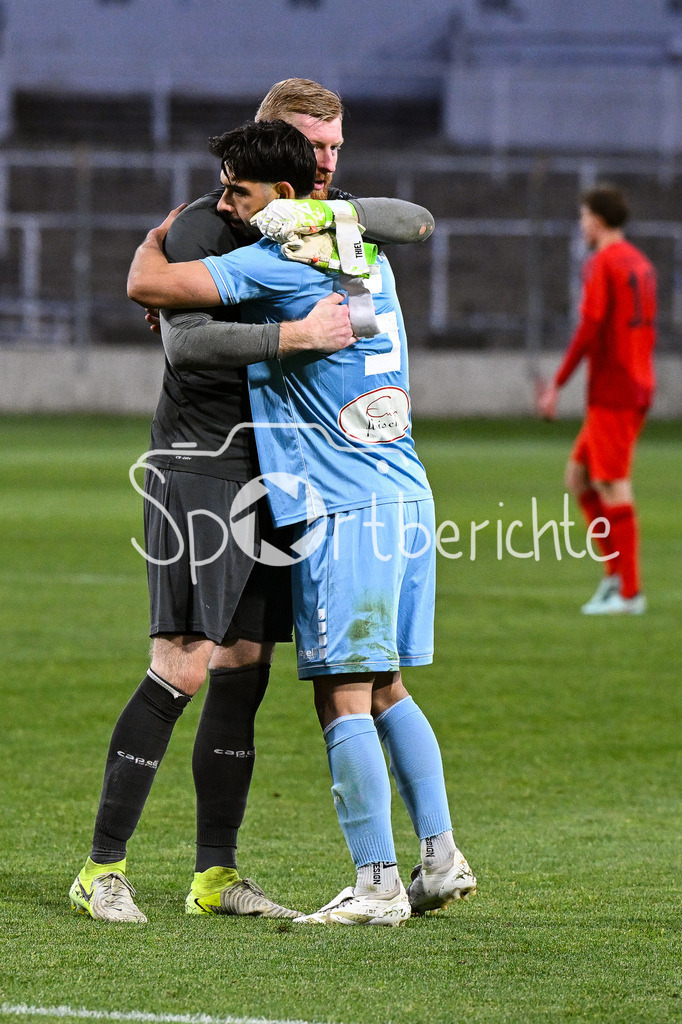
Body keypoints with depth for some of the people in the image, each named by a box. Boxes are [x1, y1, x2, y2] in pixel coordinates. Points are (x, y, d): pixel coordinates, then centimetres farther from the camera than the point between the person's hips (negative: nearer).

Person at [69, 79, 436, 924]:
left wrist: (332, 213, -11)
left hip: (272, 474, 7)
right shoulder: (205, 226, -9)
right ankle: (102, 869, -8)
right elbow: (186, 338, -22)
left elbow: (417, 221, 6)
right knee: (184, 666, -13)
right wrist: (296, 336, -31)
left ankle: (216, 875, 13)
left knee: (244, 667, 7)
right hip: (198, 466, -7)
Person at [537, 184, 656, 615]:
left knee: (614, 485, -6)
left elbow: (589, 330, -17)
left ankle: (629, 592, -7)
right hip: (638, 388, 9)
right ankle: (616, 573, 7)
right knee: (578, 476, 14)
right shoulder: (642, 265, 16)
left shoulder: (602, 264, -11)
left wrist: (557, 385, -13)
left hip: (611, 392, -9)